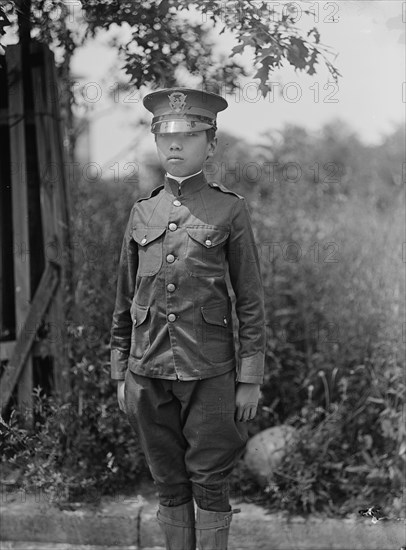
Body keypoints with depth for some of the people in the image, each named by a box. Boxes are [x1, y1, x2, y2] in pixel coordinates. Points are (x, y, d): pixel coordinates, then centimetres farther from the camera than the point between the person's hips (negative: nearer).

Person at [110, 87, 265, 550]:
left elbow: (250, 302, -1)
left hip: (209, 372, -3)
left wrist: (250, 380, -4)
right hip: (149, 372, 3)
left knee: (209, 485, 4)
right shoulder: (141, 213, 8)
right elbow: (124, 302, 13)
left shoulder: (230, 210, -1)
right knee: (169, 486, 11)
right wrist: (121, 374, 11)